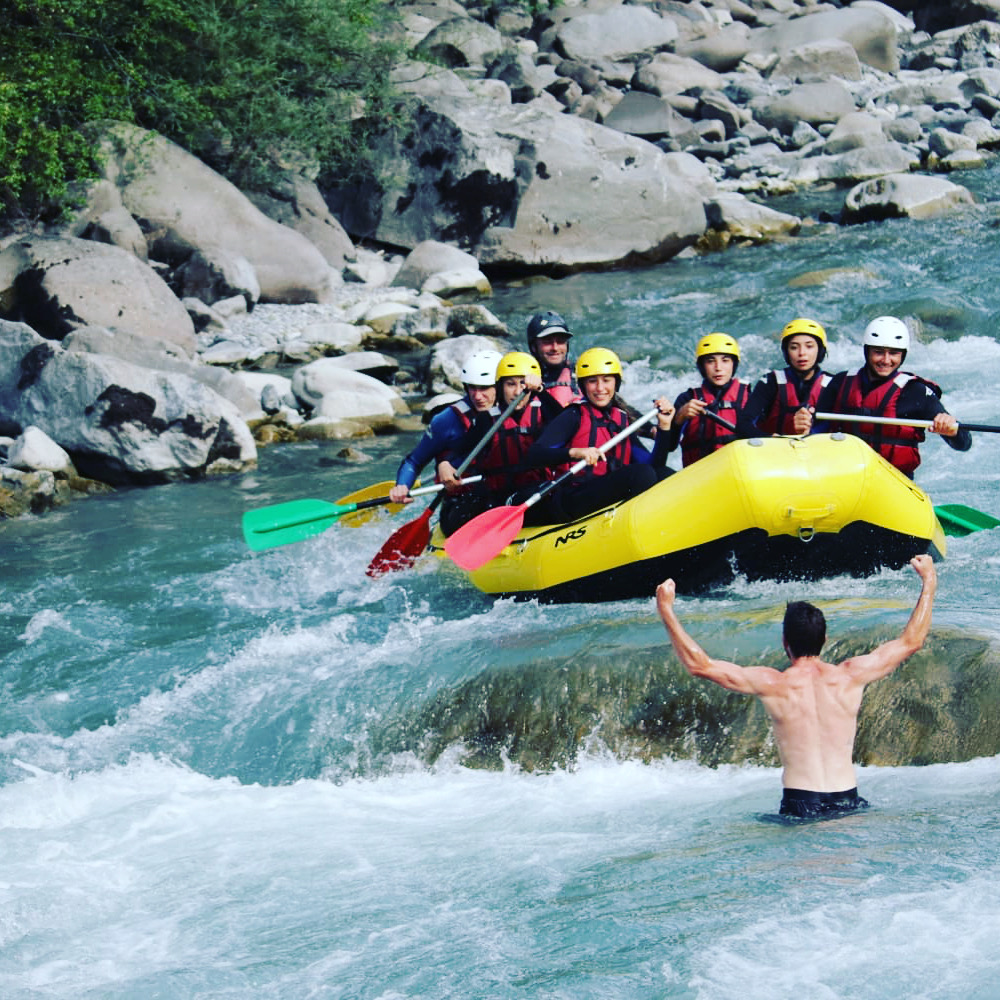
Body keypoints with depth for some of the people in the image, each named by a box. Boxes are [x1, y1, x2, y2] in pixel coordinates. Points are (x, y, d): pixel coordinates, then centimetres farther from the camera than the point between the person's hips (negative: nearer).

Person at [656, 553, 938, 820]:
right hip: (848, 802, 2)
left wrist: (666, 609, 5)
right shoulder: (849, 677, 2)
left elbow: (699, 665, -3)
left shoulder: (772, 685, -4)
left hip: (799, 805, -2)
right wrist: (929, 582, 24)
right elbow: (912, 641, 14)